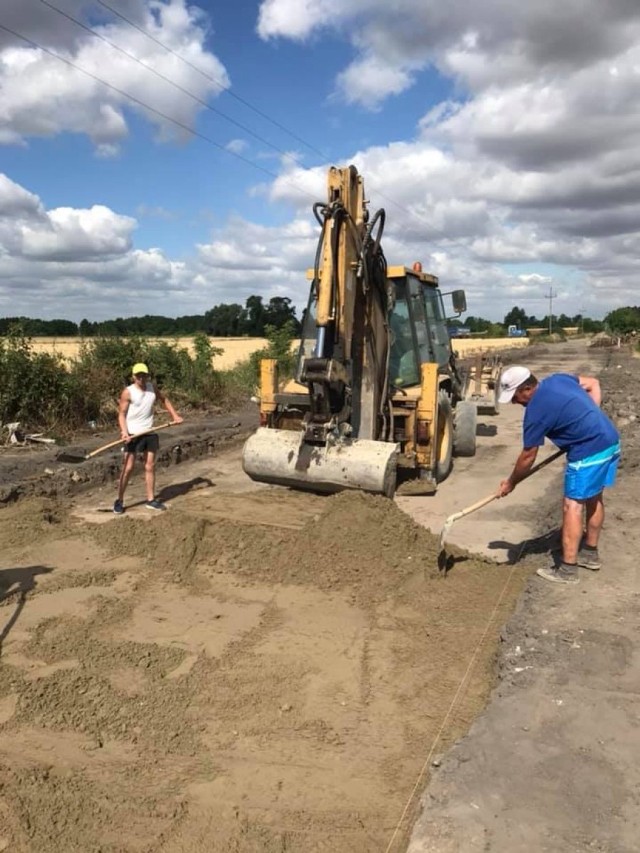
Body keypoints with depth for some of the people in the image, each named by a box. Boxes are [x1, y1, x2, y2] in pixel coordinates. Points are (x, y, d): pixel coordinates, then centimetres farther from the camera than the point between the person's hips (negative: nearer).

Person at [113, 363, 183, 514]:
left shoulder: (152, 387, 5)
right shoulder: (128, 392, -10)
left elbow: (164, 399, 21)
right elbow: (122, 413, -10)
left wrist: (175, 415, 13)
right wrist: (124, 431, -24)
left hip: (150, 433, 5)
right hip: (133, 434, -5)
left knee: (150, 466, 8)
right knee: (128, 467, -4)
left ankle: (150, 500, 16)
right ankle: (119, 501, 6)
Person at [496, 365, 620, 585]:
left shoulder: (536, 411, -14)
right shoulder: (558, 379, 8)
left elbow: (528, 456, -7)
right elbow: (593, 384, 20)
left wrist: (510, 483, 7)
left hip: (589, 452, -10)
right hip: (611, 441, 10)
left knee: (572, 506, -3)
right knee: (594, 498, 21)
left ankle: (567, 569, 1)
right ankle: (590, 553, 35)